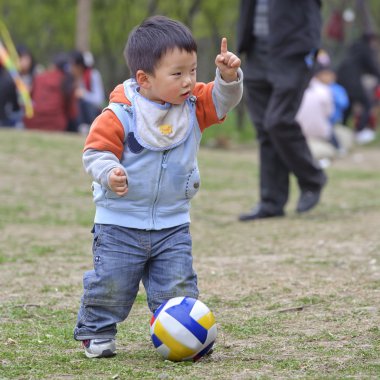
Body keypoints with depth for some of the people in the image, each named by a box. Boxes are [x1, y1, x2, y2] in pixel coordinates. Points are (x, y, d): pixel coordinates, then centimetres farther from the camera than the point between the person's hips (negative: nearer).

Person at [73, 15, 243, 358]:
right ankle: (96, 332, 21)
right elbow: (96, 152, -15)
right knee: (111, 284, 2)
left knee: (177, 288, 2)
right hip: (121, 223, -4)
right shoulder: (120, 114, -17)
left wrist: (229, 75, -26)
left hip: (173, 224, 4)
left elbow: (224, 99, -6)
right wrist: (110, 174, -35)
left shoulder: (194, 105, -1)